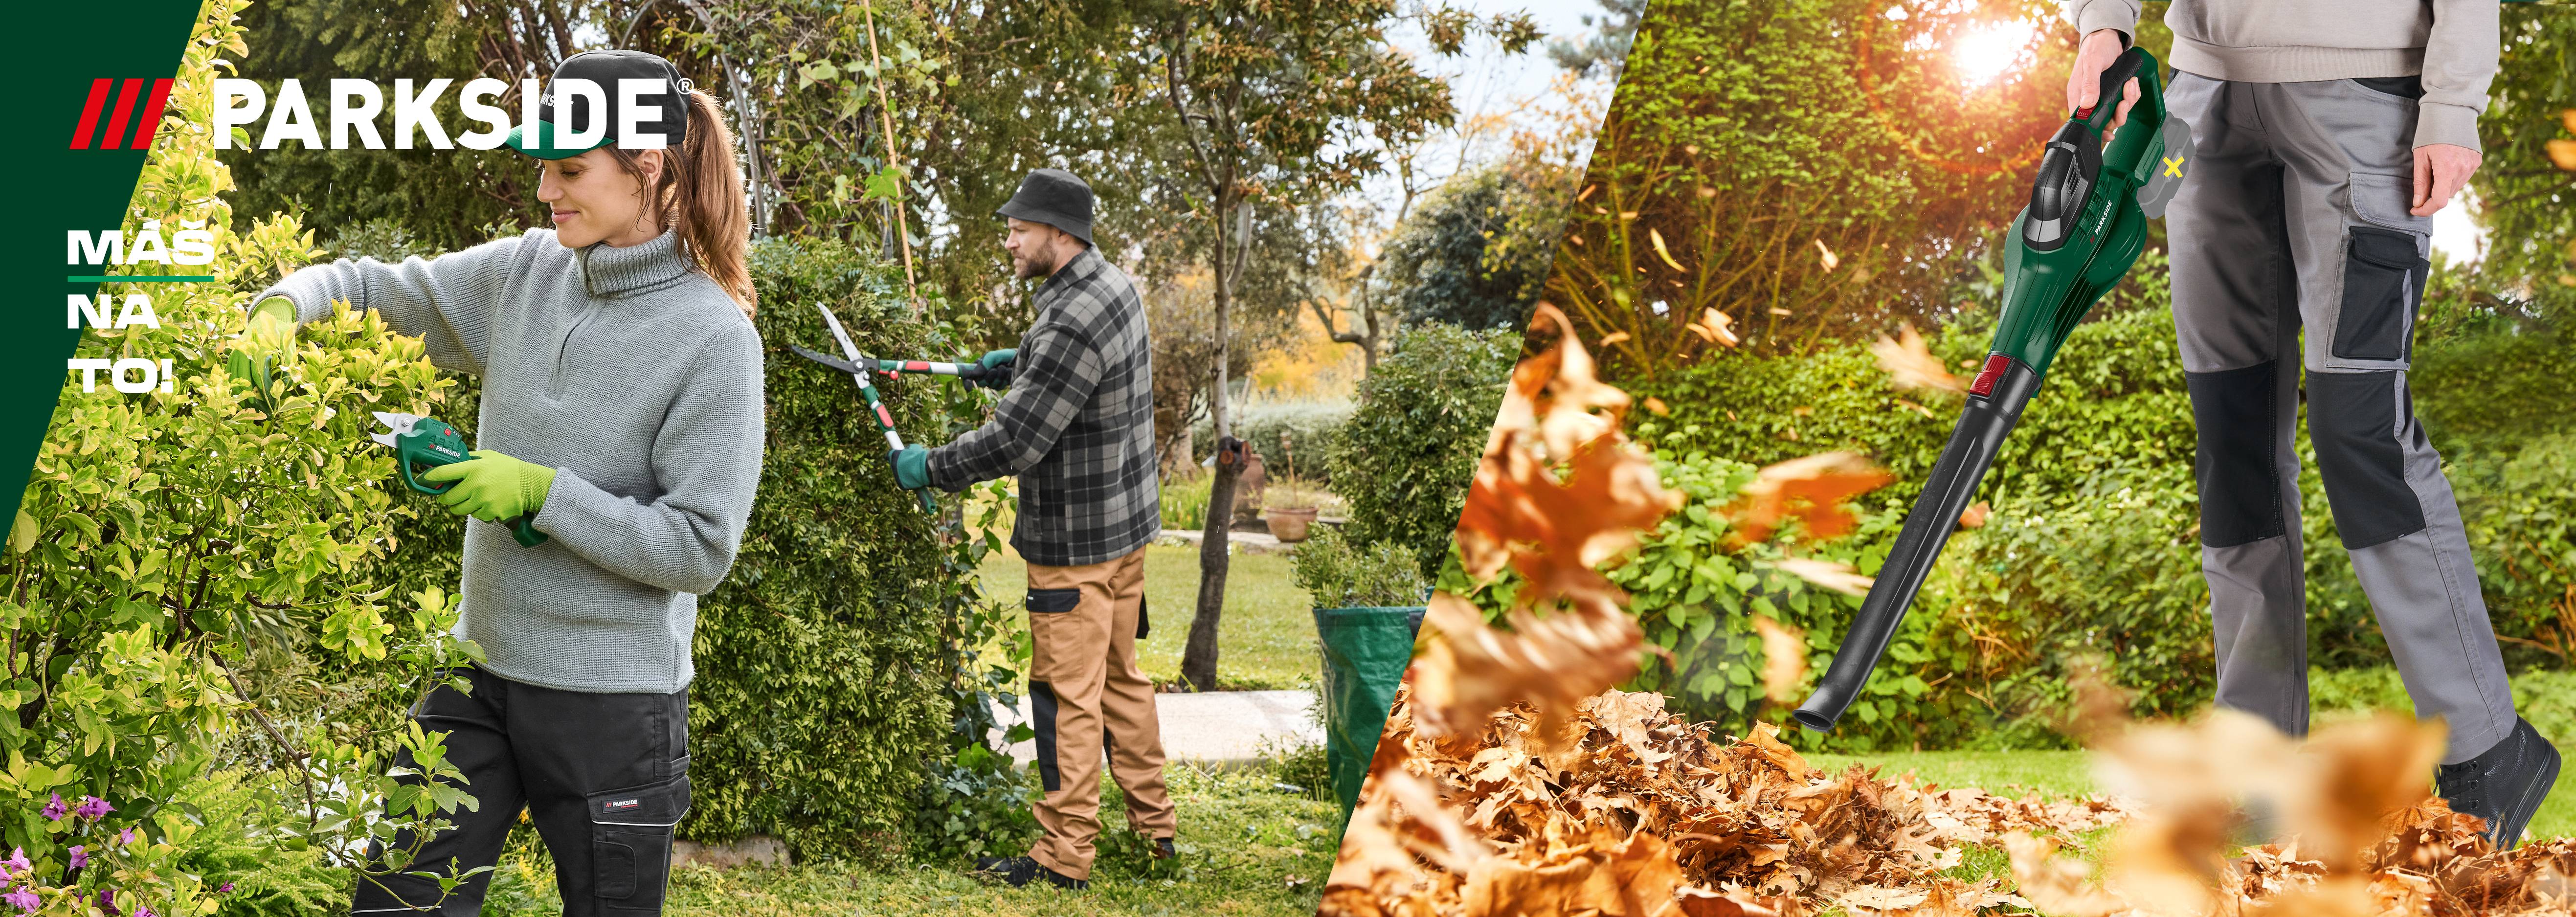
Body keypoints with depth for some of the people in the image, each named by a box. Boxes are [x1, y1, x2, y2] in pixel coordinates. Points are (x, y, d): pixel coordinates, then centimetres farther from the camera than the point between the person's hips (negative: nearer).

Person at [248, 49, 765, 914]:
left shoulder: (715, 338, -14)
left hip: (612, 702, -5)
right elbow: (372, 288, 12)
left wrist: (542, 492, -19)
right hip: (484, 674, 5)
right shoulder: (527, 272, 3)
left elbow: (701, 548, -16)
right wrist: (283, 308, -10)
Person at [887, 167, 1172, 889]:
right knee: (1120, 678, 19)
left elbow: (1013, 442, -25)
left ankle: (1063, 857, 3)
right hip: (1125, 520, 10)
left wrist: (928, 469, -12)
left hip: (1076, 539, -10)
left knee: (1068, 695, -3)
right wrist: (1021, 363, 17)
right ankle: (1153, 825, 28)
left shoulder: (1071, 325, -25)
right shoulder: (1114, 285, 6)